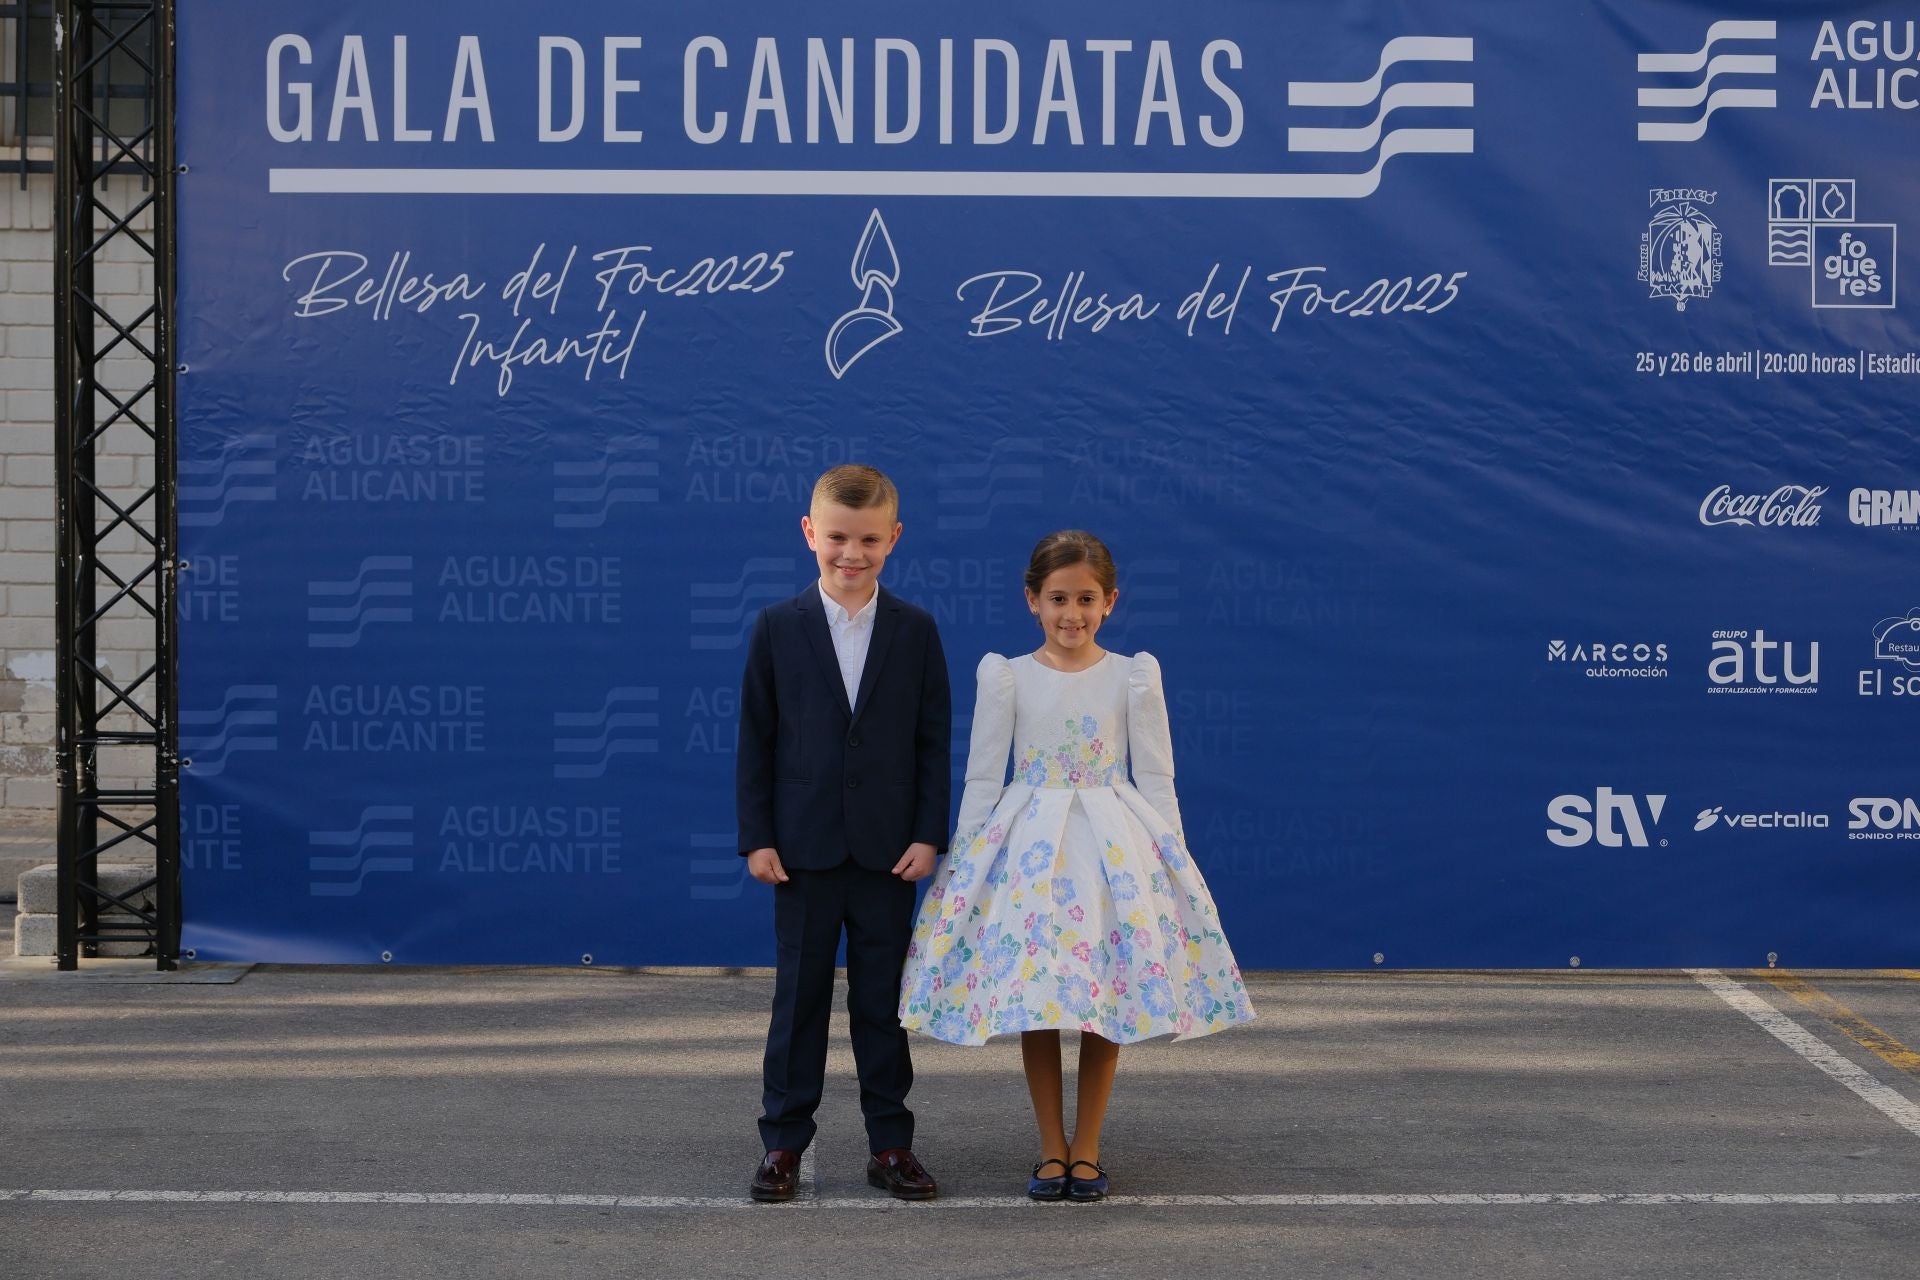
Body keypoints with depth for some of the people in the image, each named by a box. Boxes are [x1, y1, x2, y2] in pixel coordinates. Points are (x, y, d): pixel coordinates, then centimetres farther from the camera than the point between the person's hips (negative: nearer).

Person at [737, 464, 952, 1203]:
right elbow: (755, 739, 1)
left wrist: (929, 835, -5)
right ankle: (784, 1144, 14)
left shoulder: (915, 630, 2)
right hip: (804, 847, 0)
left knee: (883, 999, 8)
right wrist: (757, 836, -5)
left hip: (888, 850, 1)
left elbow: (934, 740, 3)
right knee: (799, 997, 6)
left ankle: (890, 1143, 17)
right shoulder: (778, 628, 0)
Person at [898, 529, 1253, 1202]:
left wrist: (1171, 861, 1)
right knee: (1033, 1001, 2)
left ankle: (1086, 1149, 15)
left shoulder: (1134, 677, 1)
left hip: (1115, 847, 0)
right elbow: (982, 777, 4)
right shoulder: (1006, 677, 1)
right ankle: (1051, 1149, 14)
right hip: (1027, 847, 0)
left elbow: (1156, 779, 4)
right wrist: (963, 860, 1)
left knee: (1108, 1002, 2)